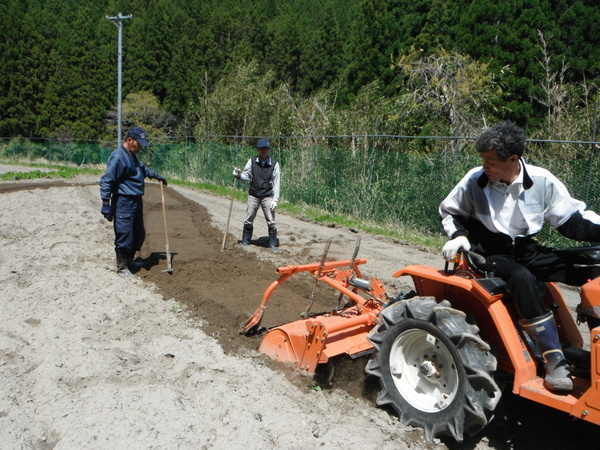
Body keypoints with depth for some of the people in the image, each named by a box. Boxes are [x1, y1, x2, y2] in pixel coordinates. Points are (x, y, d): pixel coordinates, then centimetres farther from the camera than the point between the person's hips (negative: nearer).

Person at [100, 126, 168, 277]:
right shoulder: (118, 157, -17)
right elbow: (106, 181, -20)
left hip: (136, 201, 10)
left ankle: (129, 261, 35)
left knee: (139, 235, 17)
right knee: (124, 236, -2)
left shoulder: (133, 156, 13)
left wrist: (156, 176, 36)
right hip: (123, 203, -10)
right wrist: (106, 205, -23)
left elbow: (143, 168, 37)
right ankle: (122, 267, 12)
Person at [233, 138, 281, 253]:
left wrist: (275, 199, -13)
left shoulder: (274, 164, -6)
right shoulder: (252, 161, 0)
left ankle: (273, 245, 13)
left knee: (271, 222, -1)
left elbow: (276, 183, -7)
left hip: (267, 196, -2)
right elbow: (246, 176, 6)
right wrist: (239, 175, -17)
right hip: (253, 195, 2)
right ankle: (245, 243, 23)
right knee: (248, 220, 8)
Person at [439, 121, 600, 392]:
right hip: (489, 253, -3)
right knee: (522, 278, -37)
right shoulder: (475, 181, -10)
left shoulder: (542, 181, -8)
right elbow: (450, 212, 5)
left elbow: (573, 218, 0)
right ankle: (554, 358, -28)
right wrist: (459, 235, -13)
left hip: (526, 250, 4)